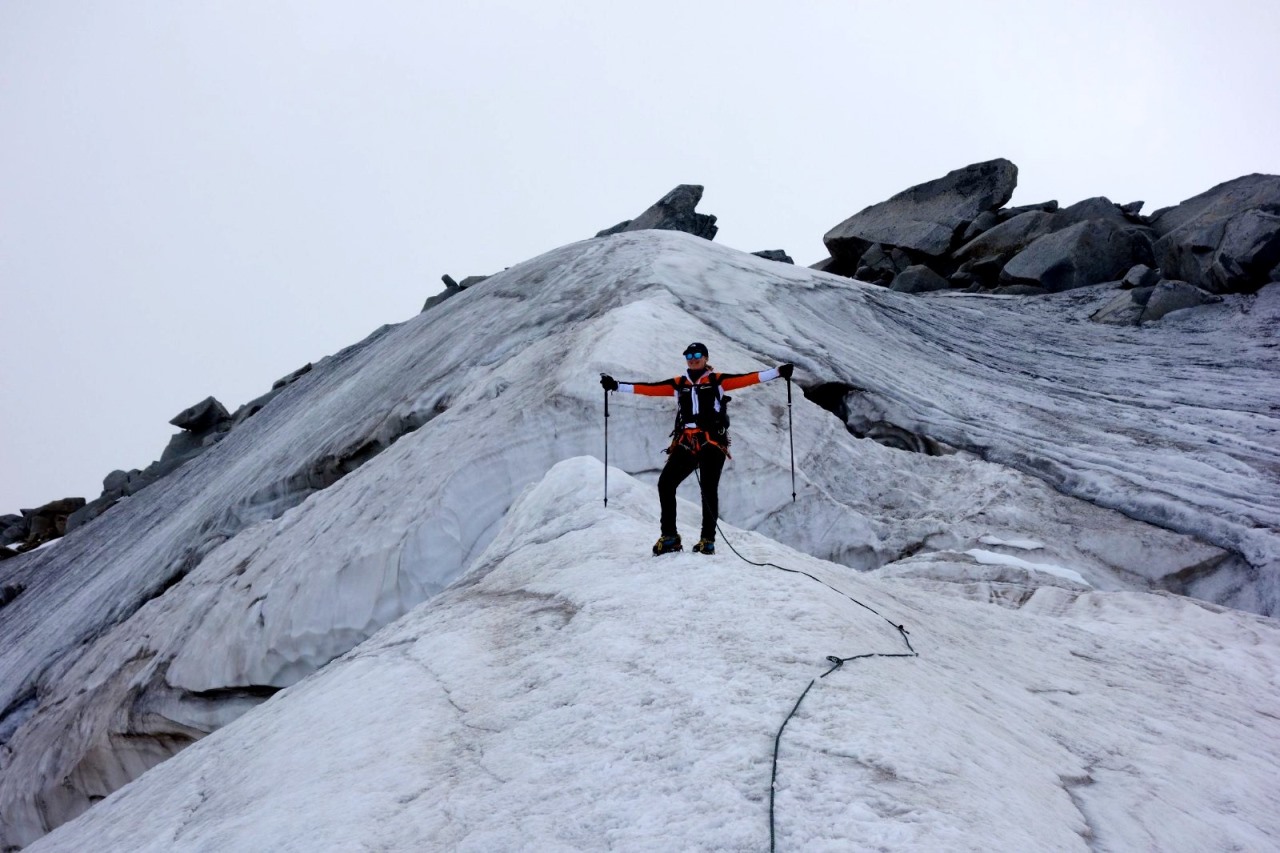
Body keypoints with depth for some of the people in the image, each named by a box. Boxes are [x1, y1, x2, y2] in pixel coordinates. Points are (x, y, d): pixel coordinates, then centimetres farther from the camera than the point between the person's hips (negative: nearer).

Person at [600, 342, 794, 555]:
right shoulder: (678, 384, 16)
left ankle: (708, 539, 5)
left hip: (712, 444, -3)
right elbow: (649, 389, 11)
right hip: (685, 444, 3)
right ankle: (669, 537, -1)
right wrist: (616, 385, 5)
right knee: (665, 483, -10)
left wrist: (778, 371, -9)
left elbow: (746, 378, 1)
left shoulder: (717, 381, 9)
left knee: (709, 490, -6)